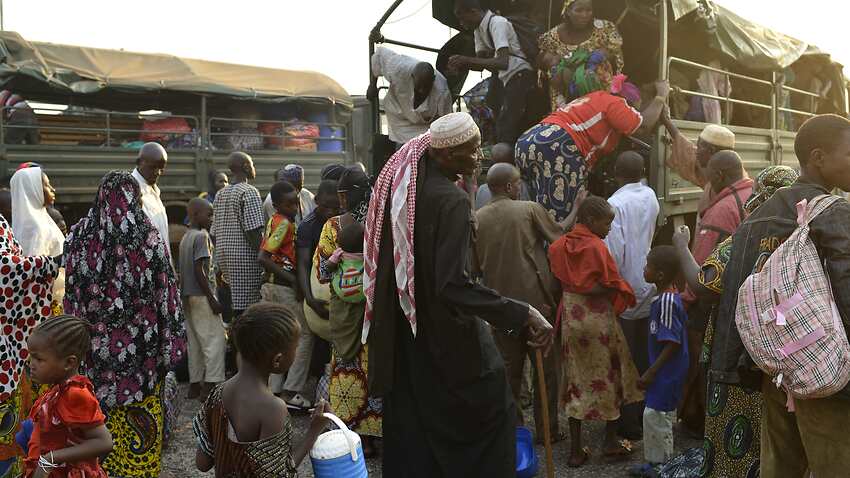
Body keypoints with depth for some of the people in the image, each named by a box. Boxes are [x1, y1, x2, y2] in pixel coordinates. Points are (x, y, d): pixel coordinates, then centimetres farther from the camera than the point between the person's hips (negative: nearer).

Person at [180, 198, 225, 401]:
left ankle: (195, 385, 17)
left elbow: (186, 270, 15)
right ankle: (210, 385, -6)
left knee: (195, 342, 12)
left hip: (188, 296, 9)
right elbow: (199, 270, -19)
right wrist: (212, 298, -17)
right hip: (201, 295, -9)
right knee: (215, 340, -5)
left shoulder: (185, 238, 14)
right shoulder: (201, 236, -12)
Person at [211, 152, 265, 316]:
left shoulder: (219, 195, 15)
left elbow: (213, 234, 17)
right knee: (245, 308, -6)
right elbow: (254, 231, -18)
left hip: (224, 257, 8)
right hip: (245, 258, -8)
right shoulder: (249, 192, -9)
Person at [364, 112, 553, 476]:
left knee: (413, 422, 18)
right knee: (490, 412, 10)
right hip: (448, 334, -8)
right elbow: (453, 284, -32)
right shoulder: (452, 201, -25)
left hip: (406, 327, 8)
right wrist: (521, 315, -33)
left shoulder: (403, 184, 1)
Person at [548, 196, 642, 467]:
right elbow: (610, 287, -15)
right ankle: (610, 442, 22)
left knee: (577, 381, 10)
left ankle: (576, 450, 13)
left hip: (571, 316, 5)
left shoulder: (559, 246, 1)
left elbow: (557, 281, 4)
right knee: (610, 377, 13)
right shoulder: (596, 247, -16)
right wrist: (623, 294, 4)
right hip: (598, 318, -5)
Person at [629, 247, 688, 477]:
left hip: (667, 370, -10)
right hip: (667, 370, 10)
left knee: (655, 415, 0)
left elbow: (673, 344, -25)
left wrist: (651, 372, -20)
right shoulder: (672, 296, 5)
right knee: (663, 415, 18)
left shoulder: (666, 301, -25)